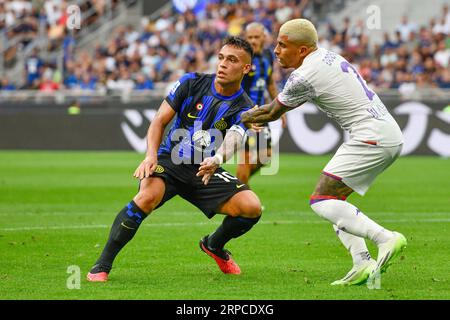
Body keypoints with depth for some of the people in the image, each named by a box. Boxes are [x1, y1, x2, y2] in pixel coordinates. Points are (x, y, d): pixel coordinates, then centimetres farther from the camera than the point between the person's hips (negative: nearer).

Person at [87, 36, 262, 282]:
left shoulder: (243, 109, -5)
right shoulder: (191, 82, -3)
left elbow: (231, 142, -24)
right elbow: (160, 120, -6)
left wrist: (215, 161, -48)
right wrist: (151, 156, -24)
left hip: (205, 171, 2)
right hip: (169, 161, -2)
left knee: (251, 207, -17)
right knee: (149, 196, -34)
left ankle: (214, 245, 17)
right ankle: (101, 266, -25)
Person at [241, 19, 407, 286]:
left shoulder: (304, 76, -11)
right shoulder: (328, 57, 16)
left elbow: (272, 114, 4)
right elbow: (290, 100, 32)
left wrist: (242, 118, 21)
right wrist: (255, 113, 33)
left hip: (372, 138, -10)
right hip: (391, 136, 10)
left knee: (321, 201, -10)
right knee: (333, 199, 14)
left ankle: (386, 238, -21)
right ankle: (364, 264, 3)